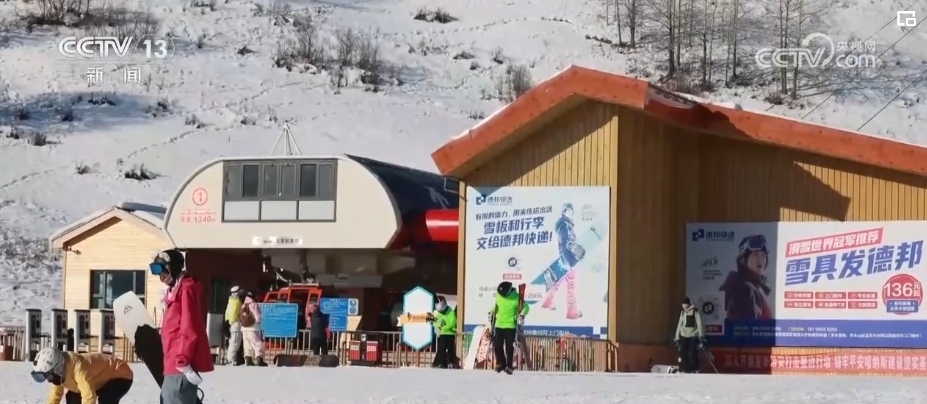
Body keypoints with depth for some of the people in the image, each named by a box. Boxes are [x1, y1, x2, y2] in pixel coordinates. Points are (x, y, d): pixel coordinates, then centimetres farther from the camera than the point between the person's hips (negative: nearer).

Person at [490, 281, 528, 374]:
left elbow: (525, 307, -3)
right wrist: (492, 313, 6)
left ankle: (509, 366, 6)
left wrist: (522, 315, -18)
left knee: (509, 346, -4)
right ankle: (500, 364, 20)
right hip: (498, 325, 4)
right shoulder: (498, 295, 1)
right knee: (497, 345, 4)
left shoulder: (516, 297, -12)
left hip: (510, 326, -4)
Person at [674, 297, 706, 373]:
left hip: (693, 336, -5)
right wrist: (677, 338, 15)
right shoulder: (682, 313, 11)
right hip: (684, 336, 5)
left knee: (692, 355, -8)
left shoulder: (695, 312, -7)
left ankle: (695, 371, 3)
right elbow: (679, 325, 17)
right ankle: (684, 371, 3)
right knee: (682, 354, -2)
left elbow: (699, 325, -10)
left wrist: (701, 338, -17)